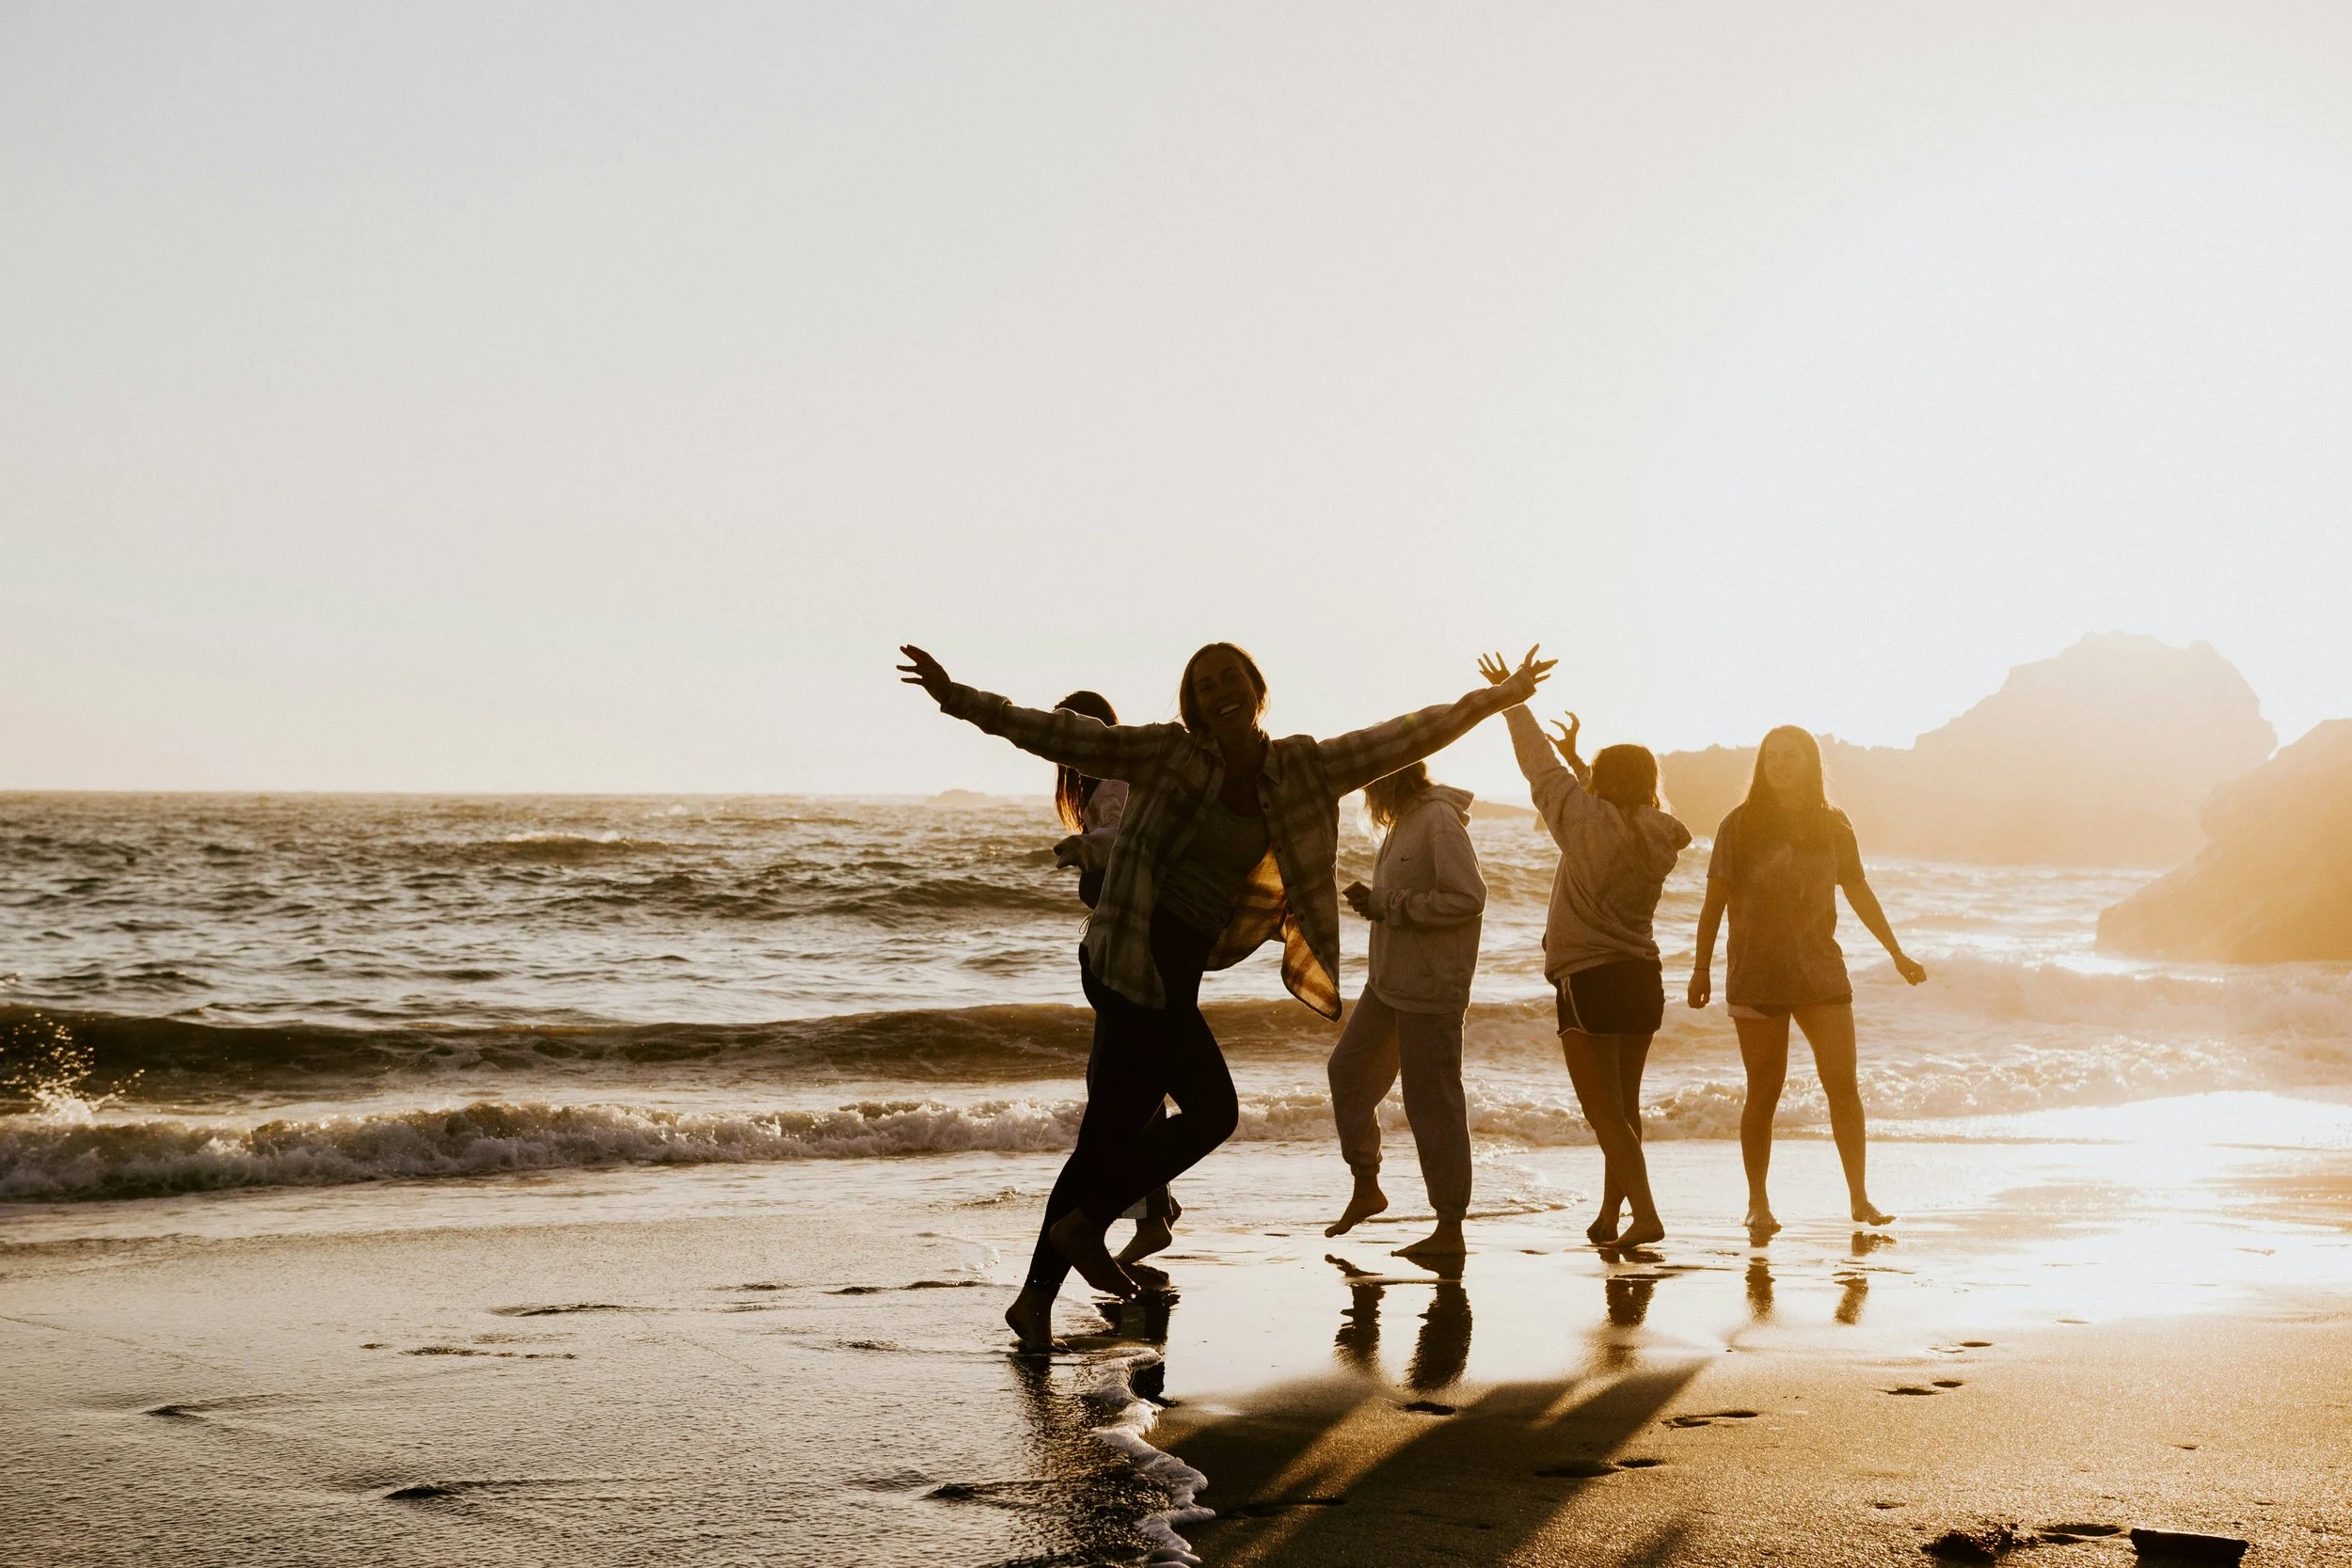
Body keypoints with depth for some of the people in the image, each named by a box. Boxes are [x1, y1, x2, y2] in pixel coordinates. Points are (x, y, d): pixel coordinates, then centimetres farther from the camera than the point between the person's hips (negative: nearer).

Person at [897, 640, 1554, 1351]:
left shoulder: (1303, 771, 6)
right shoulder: (1169, 754, -5)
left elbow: (1403, 740, 9)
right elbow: (1064, 737, -5)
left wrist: (1493, 700, 9)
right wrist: (958, 698, -9)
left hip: (1182, 971, 5)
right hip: (1140, 957, -5)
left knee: (1110, 1134, 7)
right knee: (1212, 1109, -12)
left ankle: (1036, 1298, 15)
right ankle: (1084, 1225, 3)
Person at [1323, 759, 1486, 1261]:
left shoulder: (1440, 820, -18)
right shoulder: (1404, 821, 12)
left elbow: (1468, 896, -24)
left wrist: (1390, 905, -20)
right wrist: (1372, 901, 1)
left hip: (1430, 987, -10)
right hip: (1390, 980, 10)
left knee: (1433, 1102, -4)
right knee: (1348, 1069, 17)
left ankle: (1450, 1229, 3)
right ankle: (1366, 1187, 31)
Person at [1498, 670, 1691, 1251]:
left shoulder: (1587, 819, -10)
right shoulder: (1662, 837, 4)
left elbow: (1539, 765, 2)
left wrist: (1514, 701, 17)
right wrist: (1575, 756, 35)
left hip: (1587, 981, -6)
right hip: (1643, 982, 6)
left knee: (1603, 1111, -5)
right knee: (1624, 1106, 16)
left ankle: (1645, 1214, -16)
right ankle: (1609, 1216, 25)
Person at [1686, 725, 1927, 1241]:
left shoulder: (1832, 827, 6)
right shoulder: (1740, 826, 0)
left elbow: (1859, 893, 16)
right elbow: (1715, 900, 2)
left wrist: (1897, 953, 18)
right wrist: (1701, 967, 0)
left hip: (1821, 972, 2)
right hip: (1756, 976, -2)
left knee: (1843, 1084, -4)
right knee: (1764, 1092, 1)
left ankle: (1860, 1198, 4)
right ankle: (1758, 1204, 11)